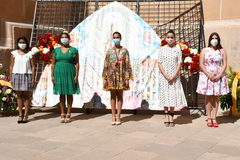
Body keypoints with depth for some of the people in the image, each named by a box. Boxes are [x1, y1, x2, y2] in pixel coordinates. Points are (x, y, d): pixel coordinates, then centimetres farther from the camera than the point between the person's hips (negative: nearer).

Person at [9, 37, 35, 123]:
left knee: (26, 96, 0)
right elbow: (11, 66, 9)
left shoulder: (30, 54, 5)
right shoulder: (14, 53, 8)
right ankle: (20, 115, 8)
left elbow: (32, 67, 4)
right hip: (16, 75, 1)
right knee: (19, 96, 3)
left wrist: (33, 78, -2)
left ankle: (25, 115, 5)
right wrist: (10, 77, 2)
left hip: (27, 75, -1)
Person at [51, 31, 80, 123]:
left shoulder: (73, 50, 0)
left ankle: (68, 114, 9)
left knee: (69, 94, 2)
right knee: (61, 94, 5)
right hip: (59, 74, 2)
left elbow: (77, 63, -2)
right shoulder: (56, 50, 7)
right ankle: (62, 114, 11)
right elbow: (53, 64, 8)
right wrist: (52, 75, 0)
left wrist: (76, 75, -10)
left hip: (70, 74, -2)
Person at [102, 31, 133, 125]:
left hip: (121, 76, -1)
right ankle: (113, 116, 10)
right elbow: (106, 65, 6)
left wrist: (127, 78, -6)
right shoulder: (109, 51, 6)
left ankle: (118, 116, 10)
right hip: (112, 76, 1)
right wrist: (104, 78, 0)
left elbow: (128, 65, 0)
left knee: (120, 96, 4)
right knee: (113, 96, 4)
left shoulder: (124, 51, 2)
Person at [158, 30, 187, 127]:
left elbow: (179, 63, -1)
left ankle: (171, 118, 4)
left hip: (175, 76, 0)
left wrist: (174, 76, -11)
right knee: (165, 95, 1)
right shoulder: (162, 49, 3)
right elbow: (159, 63, 0)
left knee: (173, 96, -2)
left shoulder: (177, 48, 2)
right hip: (164, 76, 1)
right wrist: (166, 75, -11)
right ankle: (166, 118, 6)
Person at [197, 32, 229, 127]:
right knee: (208, 98, 0)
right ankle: (209, 118, 5)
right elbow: (201, 64, -4)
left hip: (218, 77, 1)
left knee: (216, 97, 3)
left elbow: (224, 65, 2)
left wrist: (219, 75, -12)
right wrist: (209, 75, -13)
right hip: (207, 76, -1)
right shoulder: (204, 51, 3)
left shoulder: (222, 51, 6)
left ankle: (214, 118, 6)